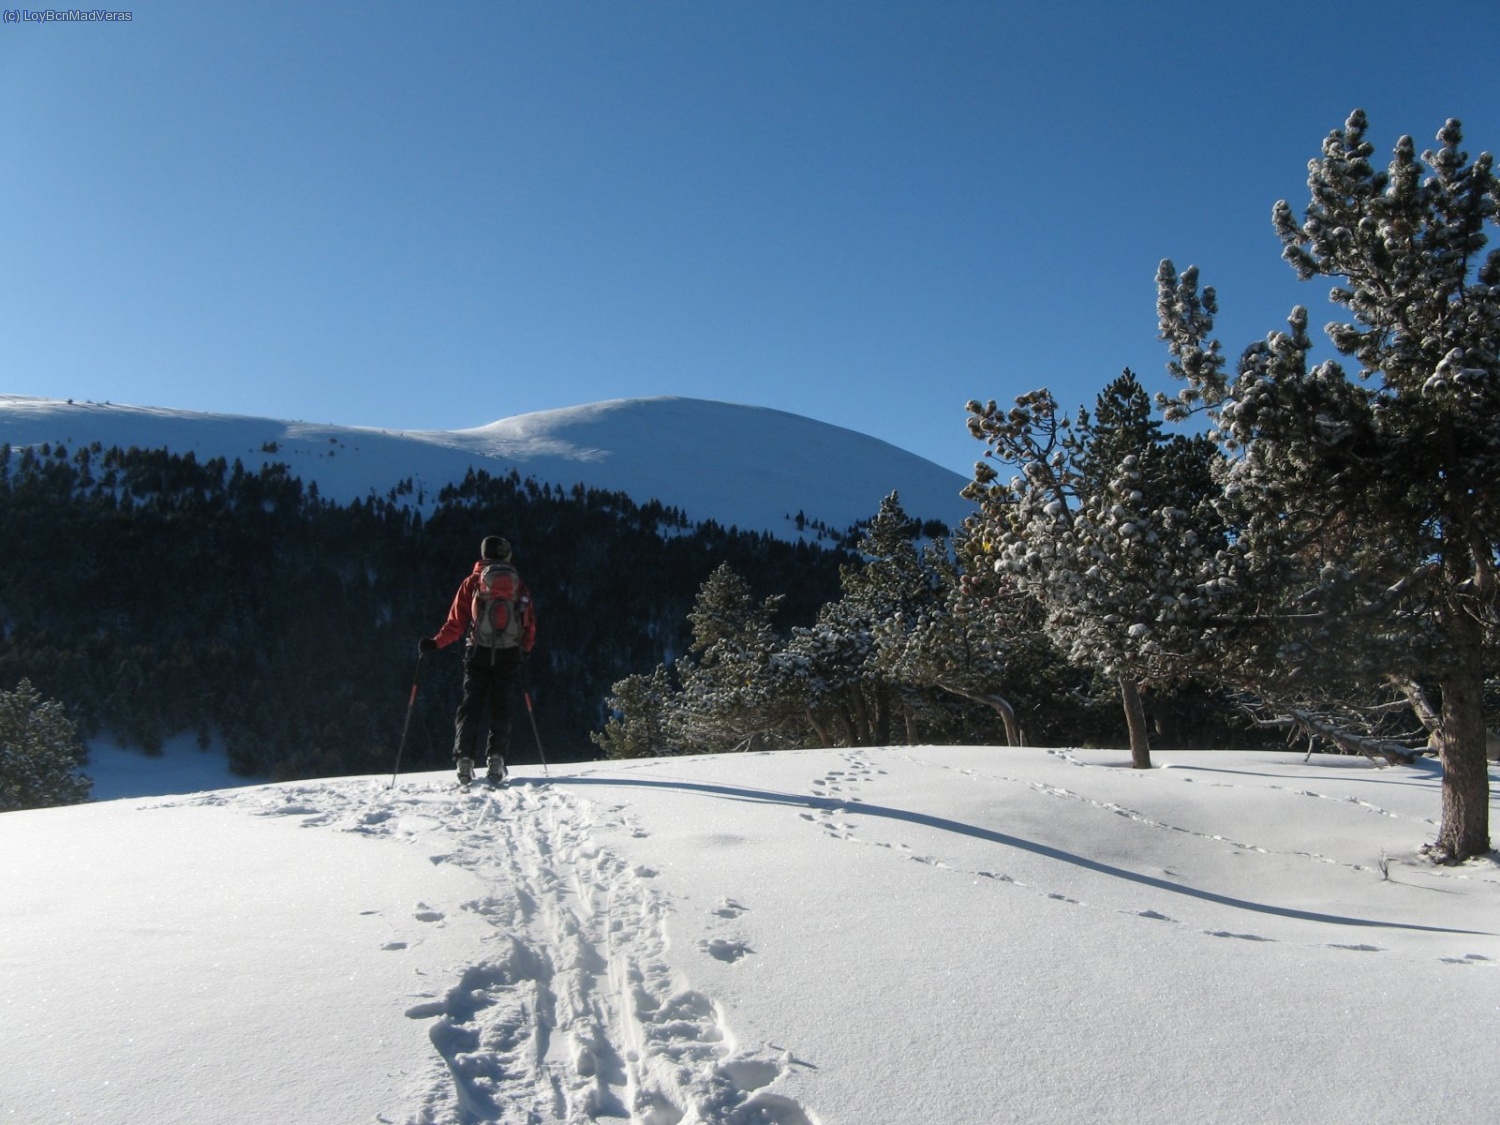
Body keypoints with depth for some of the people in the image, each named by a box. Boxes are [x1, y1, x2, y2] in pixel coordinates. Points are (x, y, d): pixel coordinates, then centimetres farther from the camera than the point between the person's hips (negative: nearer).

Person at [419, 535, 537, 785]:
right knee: (501, 705, 7)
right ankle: (496, 758, -3)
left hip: (479, 653, -1)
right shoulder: (518, 584, 7)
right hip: (509, 654, 1)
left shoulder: (472, 582, 2)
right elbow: (530, 623, 7)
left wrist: (435, 643, 8)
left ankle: (464, 759, -4)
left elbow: (456, 623, -2)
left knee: (471, 704, 4)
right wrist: (525, 651, 20)